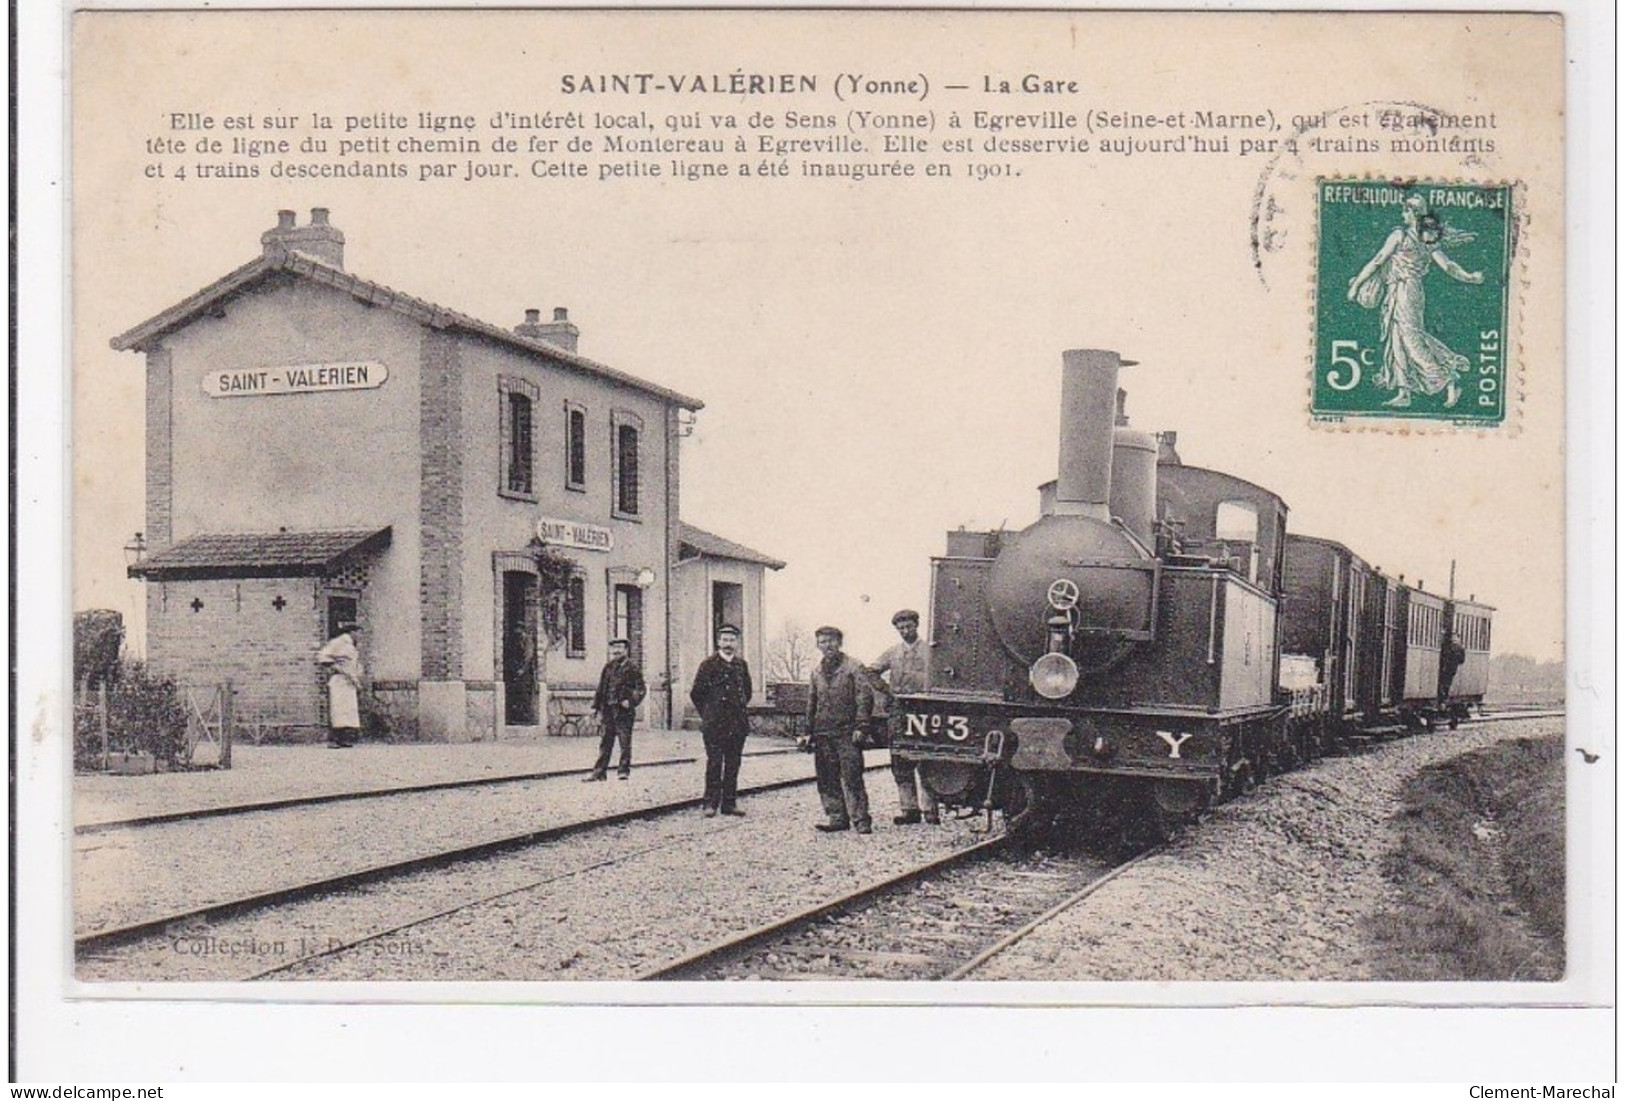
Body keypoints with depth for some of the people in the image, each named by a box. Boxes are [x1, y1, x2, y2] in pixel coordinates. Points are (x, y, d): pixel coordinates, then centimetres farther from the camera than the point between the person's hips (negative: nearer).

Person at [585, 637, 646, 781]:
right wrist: (596, 706, 12)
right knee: (605, 742, 7)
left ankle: (624, 770, 7)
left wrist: (631, 701, -18)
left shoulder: (632, 667, -1)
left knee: (624, 741, -1)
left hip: (624, 711, -5)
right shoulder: (608, 667, 13)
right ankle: (600, 772, 10)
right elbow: (601, 687, 17)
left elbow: (640, 688, -5)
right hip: (608, 710, 5)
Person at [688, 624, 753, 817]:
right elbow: (696, 693, 2)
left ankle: (729, 804, 10)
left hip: (738, 725, 4)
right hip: (714, 726, -4)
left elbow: (747, 691, 25)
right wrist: (707, 714, 6)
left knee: (733, 765, 5)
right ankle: (711, 804, 1)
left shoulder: (741, 665, 11)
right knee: (714, 764, -5)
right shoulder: (709, 665, -3)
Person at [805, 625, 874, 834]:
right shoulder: (817, 671, 15)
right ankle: (837, 818, 12)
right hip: (823, 734, 6)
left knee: (852, 778, -7)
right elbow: (812, 703, 21)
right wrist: (809, 730, 16)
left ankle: (860, 819, -4)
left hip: (847, 732, -6)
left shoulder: (853, 667, -3)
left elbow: (865, 697, -7)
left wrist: (860, 727, -14)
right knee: (827, 779, 6)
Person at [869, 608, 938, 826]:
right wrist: (887, 688, 3)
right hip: (898, 712, 4)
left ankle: (929, 809, -5)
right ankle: (909, 809, 7)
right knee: (900, 764, 3)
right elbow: (871, 672, 16)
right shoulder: (893, 653, 16)